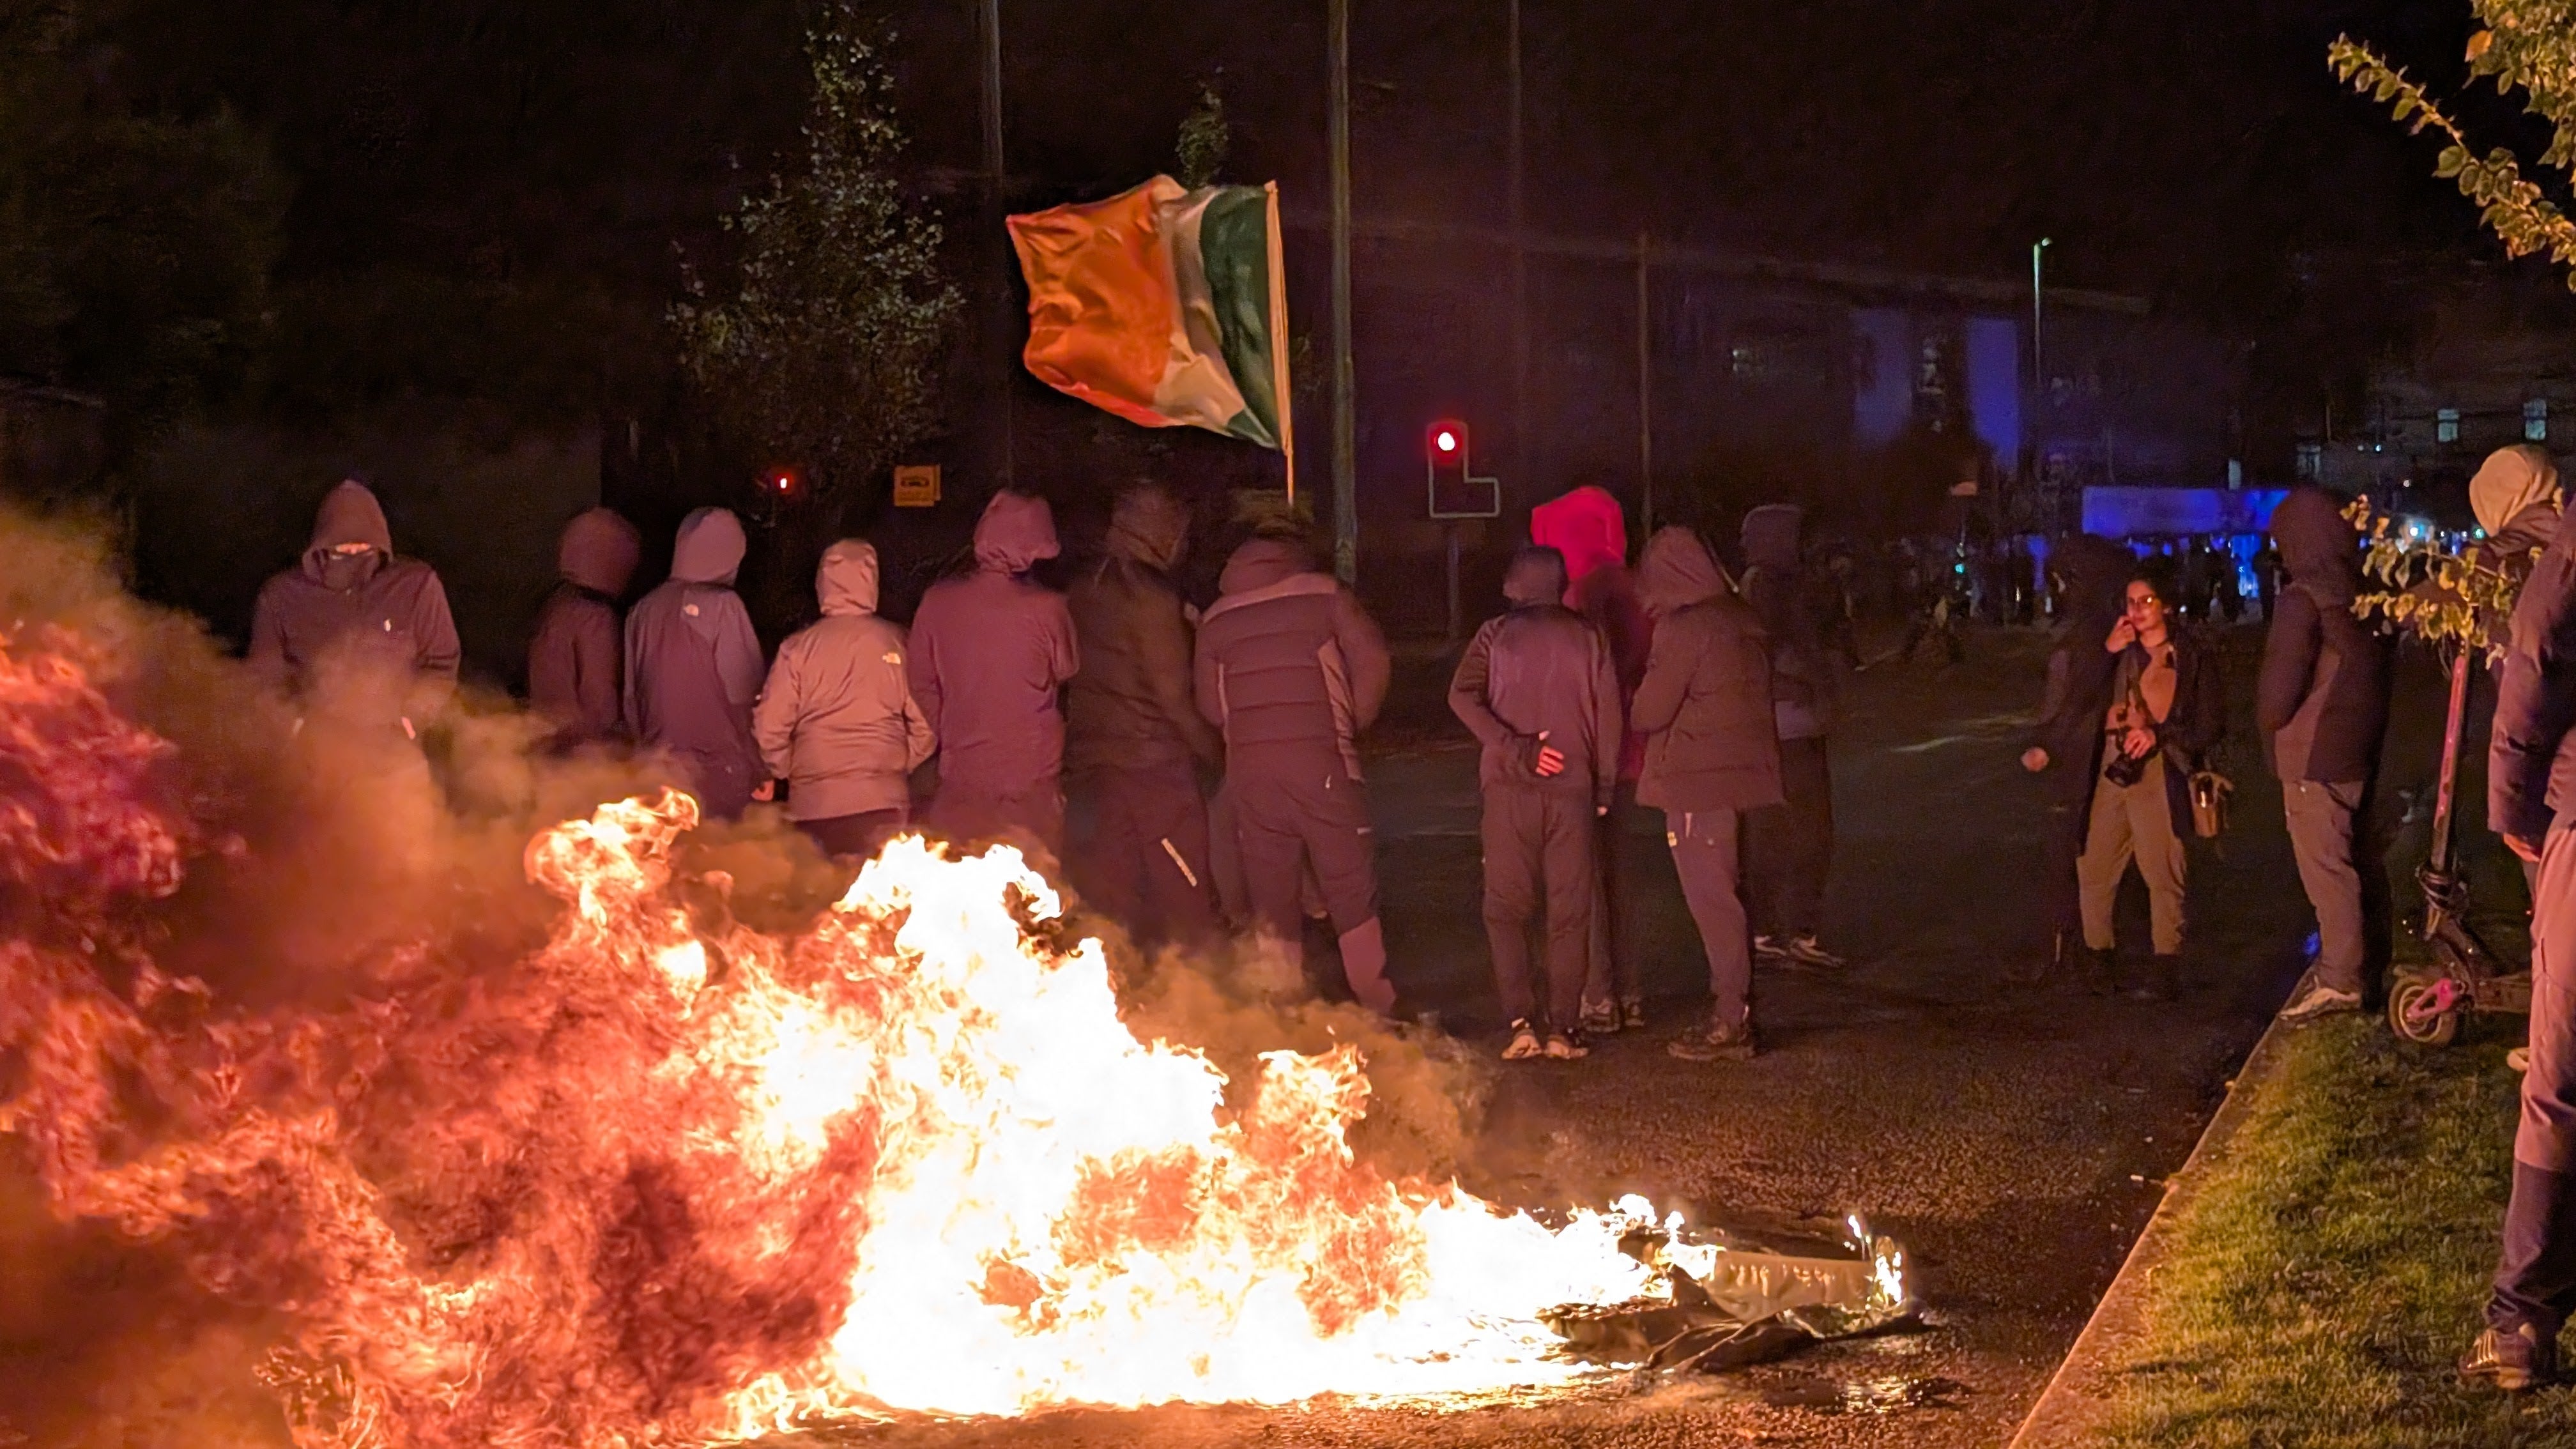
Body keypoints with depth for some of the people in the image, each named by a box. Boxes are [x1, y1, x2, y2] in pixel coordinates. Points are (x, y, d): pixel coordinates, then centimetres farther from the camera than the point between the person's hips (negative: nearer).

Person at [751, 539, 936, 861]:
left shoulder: (798, 648, -2)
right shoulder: (896, 644, -1)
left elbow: (769, 728, -2)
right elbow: (924, 724, -1)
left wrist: (785, 773, 15)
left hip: (813, 803, 0)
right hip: (884, 799, 0)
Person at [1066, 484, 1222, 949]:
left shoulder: (1086, 591, 8)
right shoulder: (1153, 599, -16)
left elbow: (1071, 672, 12)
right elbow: (1172, 692, -15)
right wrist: (1212, 746, -4)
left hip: (1094, 754, 8)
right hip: (1151, 755, -8)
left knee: (1114, 876, 13)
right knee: (1185, 879, -1)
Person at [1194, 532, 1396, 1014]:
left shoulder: (1215, 619, 11)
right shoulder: (1324, 594, 3)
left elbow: (1209, 705, 13)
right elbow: (1374, 661, -1)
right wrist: (1353, 721, 12)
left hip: (1249, 770, 3)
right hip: (1321, 762, -3)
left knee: (1270, 900, 10)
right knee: (1351, 888, 4)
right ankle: (1377, 1008, 5)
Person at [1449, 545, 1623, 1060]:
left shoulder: (1496, 636, 4)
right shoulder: (1587, 638, 6)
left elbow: (1463, 697, -11)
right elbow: (1610, 715, 2)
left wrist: (1513, 748, -13)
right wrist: (1604, 787, 8)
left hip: (1510, 787, -1)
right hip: (1573, 787, 1)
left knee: (1506, 907, 7)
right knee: (1569, 911, 6)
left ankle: (1522, 1021, -6)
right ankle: (1564, 1027, 3)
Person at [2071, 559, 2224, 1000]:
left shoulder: (2193, 657, 2)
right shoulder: (2123, 652, 16)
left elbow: (2210, 728, 0)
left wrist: (2158, 735, -11)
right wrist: (2106, 651, 2)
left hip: (2158, 771, -5)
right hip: (2112, 767, 5)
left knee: (2162, 872, -10)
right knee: (2094, 866, 1)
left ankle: (2167, 970, -8)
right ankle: (2096, 959, 11)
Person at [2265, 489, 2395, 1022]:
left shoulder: (2305, 598, -17)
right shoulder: (2362, 590, 7)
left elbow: (2279, 686, -16)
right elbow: (2374, 671, 13)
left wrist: (2270, 726, 2)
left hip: (2314, 756, -8)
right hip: (2360, 749, 8)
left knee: (2326, 869, -5)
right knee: (2361, 861, 17)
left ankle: (2339, 982, -5)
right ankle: (2373, 965, 26)